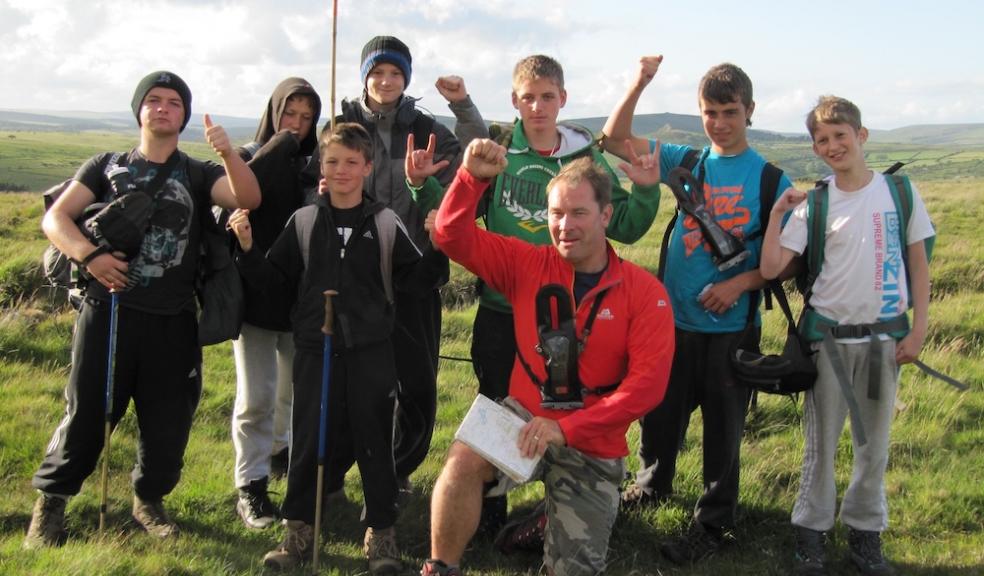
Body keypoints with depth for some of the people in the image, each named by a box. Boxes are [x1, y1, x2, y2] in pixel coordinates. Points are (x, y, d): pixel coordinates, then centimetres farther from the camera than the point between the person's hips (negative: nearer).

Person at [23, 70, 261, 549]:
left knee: (168, 424, 9)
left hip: (173, 321, 1)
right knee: (85, 416, 3)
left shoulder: (199, 175, 8)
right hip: (107, 311, -1)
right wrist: (89, 254, -19)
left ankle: (148, 501, 31)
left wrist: (228, 153, -29)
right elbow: (55, 217, 1)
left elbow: (248, 199, -11)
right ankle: (50, 502, 23)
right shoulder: (106, 166, 9)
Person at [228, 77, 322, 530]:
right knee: (256, 397, -2)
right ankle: (251, 487, 8)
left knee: (299, 387, 16)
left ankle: (280, 450, 41)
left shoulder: (313, 164, 8)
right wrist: (277, 149, -17)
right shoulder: (250, 157, 1)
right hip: (256, 290, -3)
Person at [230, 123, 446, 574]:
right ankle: (299, 532, 24)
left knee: (374, 441, 6)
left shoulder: (386, 224, 2)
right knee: (307, 440, 8)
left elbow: (417, 279, 3)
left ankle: (381, 532, 21)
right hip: (314, 350, 1)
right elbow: (276, 285, 6)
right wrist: (248, 250, -7)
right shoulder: (303, 221, 4)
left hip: (371, 352, -1)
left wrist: (438, 247, -13)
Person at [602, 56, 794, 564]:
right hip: (674, 316, 3)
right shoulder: (686, 161, 4)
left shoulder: (771, 179, -4)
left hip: (732, 326, -3)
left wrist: (740, 283, -18)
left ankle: (713, 523, 22)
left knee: (723, 427, 7)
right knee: (660, 412, 16)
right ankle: (652, 485, 41)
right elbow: (615, 140, 0)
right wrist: (640, 84, -13)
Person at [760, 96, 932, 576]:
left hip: (884, 336, 1)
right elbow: (770, 268, -9)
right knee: (821, 442, 8)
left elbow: (918, 262, 4)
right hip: (829, 336, -1)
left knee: (874, 442, 11)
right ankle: (811, 531, 21)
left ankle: (865, 532, 26)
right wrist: (777, 213, -14)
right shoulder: (814, 204, -3)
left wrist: (918, 329, -1)